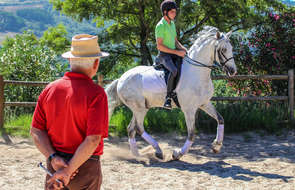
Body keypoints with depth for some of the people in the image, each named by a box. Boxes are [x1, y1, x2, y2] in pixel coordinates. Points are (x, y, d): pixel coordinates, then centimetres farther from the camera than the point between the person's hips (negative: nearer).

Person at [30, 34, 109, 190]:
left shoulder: (50, 89, -1)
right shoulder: (95, 93, -16)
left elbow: (36, 131, -2)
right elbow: (93, 140, -23)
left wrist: (53, 158, -9)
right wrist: (68, 171, -19)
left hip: (54, 166, 4)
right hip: (86, 170, -4)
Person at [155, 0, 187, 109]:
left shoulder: (172, 23, 13)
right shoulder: (160, 26, -13)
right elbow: (159, 46, -19)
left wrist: (183, 49, 0)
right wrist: (177, 52, -20)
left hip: (174, 54, 9)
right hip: (164, 55, -9)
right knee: (174, 70, -35)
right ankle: (168, 97, -29)